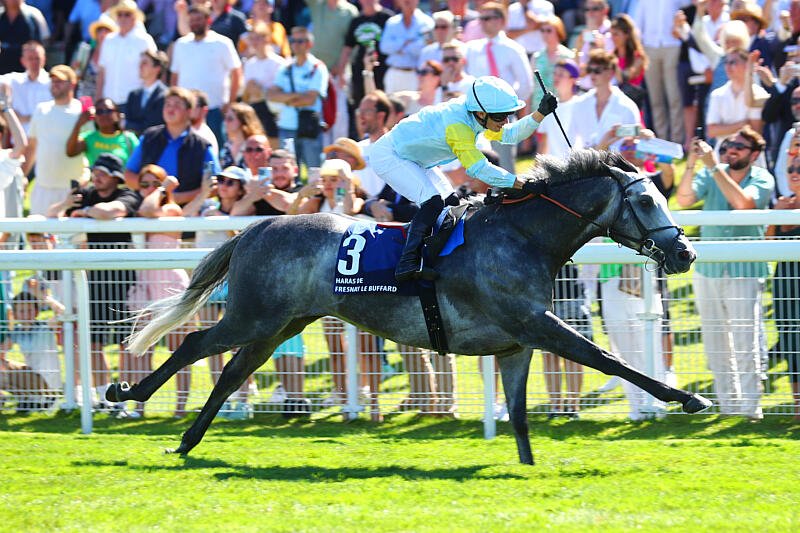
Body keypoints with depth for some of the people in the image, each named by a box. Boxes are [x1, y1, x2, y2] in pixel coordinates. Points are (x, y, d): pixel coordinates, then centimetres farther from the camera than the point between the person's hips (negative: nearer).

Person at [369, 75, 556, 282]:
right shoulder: (457, 126, -34)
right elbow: (478, 169, -38)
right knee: (433, 202, -25)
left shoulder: (473, 116, -6)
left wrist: (541, 113, -13)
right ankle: (408, 263, -30)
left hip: (413, 160, 10)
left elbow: (510, 135, 1)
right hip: (388, 156, -10)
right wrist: (522, 184, -41)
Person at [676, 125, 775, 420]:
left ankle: (750, 406, -5)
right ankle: (728, 405, 17)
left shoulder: (762, 179, -2)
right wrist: (691, 163, -21)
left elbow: (743, 202, -21)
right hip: (707, 269, 4)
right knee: (715, 342, 8)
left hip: (743, 271, -4)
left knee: (744, 341, -10)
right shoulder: (710, 175, 6)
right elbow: (684, 200, -8)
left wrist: (714, 166, -21)